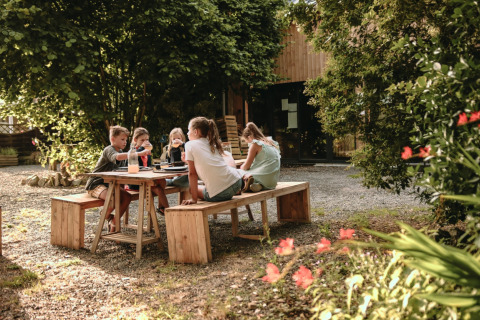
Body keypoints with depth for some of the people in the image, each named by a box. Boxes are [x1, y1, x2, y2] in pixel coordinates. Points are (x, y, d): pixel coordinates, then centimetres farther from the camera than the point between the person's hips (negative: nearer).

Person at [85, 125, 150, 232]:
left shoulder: (122, 152, 14)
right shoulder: (109, 150, -16)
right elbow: (117, 157, -41)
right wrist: (139, 153, -46)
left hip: (110, 184, 8)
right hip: (96, 184, -8)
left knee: (127, 197, -13)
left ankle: (114, 223, -1)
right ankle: (106, 216, 0)